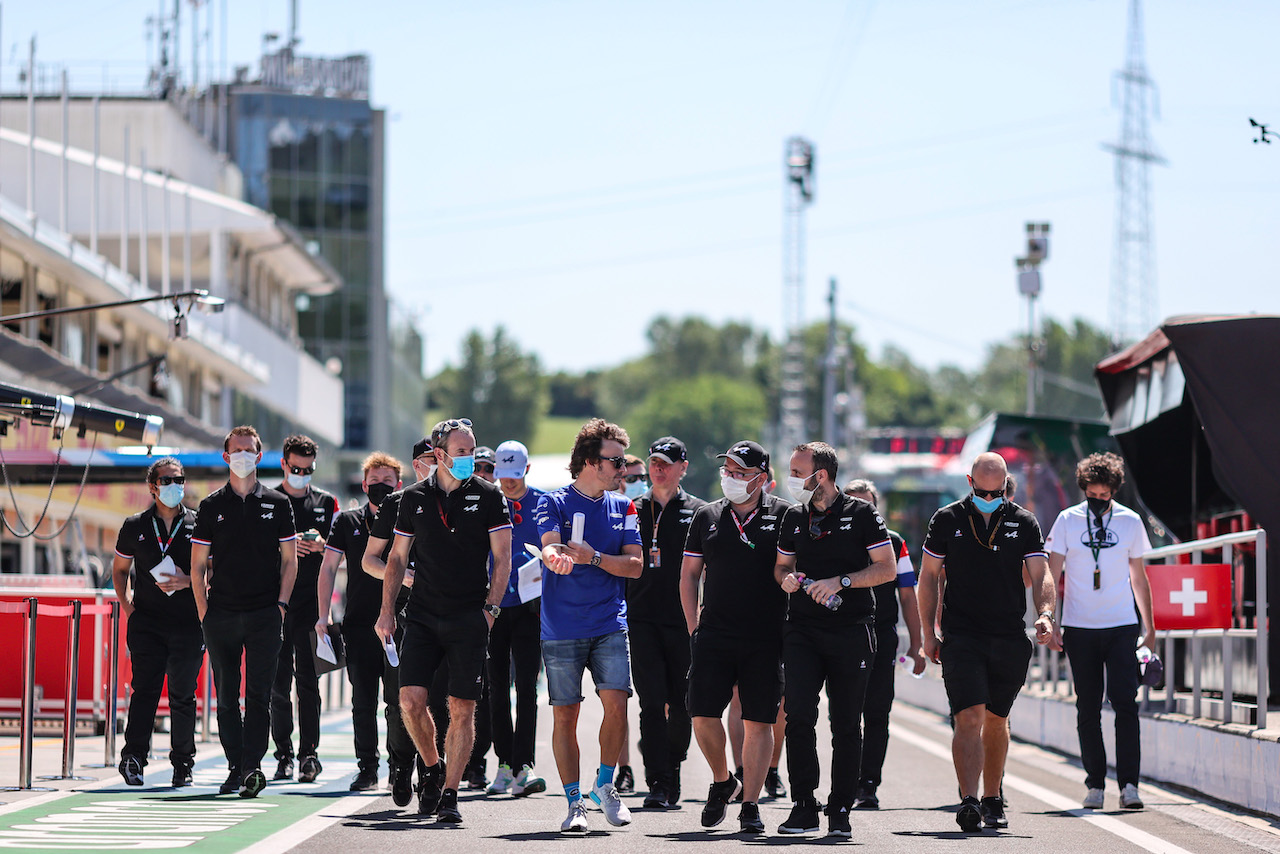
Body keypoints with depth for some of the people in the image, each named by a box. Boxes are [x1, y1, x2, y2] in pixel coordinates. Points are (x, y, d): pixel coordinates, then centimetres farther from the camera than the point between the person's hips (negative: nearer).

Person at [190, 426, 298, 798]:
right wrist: (203, 610, 0)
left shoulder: (277, 504, 8)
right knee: (226, 696, 4)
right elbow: (198, 564, 9)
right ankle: (235, 767, 11)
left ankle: (253, 764, -13)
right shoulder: (211, 506, 9)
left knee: (258, 694, -9)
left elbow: (289, 560, 10)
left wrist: (281, 603, -1)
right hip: (221, 614, 1)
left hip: (264, 614, -1)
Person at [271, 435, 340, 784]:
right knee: (279, 680, 2)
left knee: (307, 678, -7)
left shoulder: (326, 502, 12)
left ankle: (309, 753, -9)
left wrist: (320, 545, -10)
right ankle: (284, 754, 8)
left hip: (311, 601, 0)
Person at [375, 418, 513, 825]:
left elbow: (503, 557, 2)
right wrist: (387, 610, 6)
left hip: (469, 619, -2)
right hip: (423, 615, 2)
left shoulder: (488, 496, 2)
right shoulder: (414, 498, 8)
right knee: (411, 699, -9)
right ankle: (433, 769, 15)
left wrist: (490, 607, -8)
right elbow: (397, 558, 14)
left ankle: (449, 793, 2)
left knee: (462, 708, -4)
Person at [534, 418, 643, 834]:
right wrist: (557, 557, -42)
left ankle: (605, 785, 7)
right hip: (562, 628, -2)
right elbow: (549, 546, -18)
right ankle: (574, 802, 9)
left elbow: (634, 565, 3)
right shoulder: (554, 503, 0)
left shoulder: (622, 507, 11)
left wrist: (594, 557, -14)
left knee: (616, 702, -12)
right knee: (565, 715, 0)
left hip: (610, 625, 2)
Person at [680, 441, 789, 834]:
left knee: (759, 721, -1)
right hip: (714, 635, 2)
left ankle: (750, 805, 6)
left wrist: (795, 628, -3)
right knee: (703, 715, -4)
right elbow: (689, 575, 14)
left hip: (765, 639, -2)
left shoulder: (782, 516, 1)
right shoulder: (707, 517, 9)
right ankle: (722, 782, 20)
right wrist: (693, 626, 6)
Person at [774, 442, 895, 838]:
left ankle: (841, 810, 10)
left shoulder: (861, 514, -1)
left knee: (846, 724, 2)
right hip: (802, 630, 3)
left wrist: (840, 582, -13)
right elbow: (782, 565, 23)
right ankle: (803, 807, -5)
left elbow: (887, 568, -3)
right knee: (799, 715, -11)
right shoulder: (794, 517, 12)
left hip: (851, 630, -3)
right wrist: (786, 578, 0)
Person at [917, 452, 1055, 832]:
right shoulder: (947, 520, 3)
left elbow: (1041, 575, 1)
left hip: (1010, 640, 2)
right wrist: (929, 633, 4)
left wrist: (1045, 613, -19)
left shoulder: (1024, 523, 5)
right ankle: (969, 801, -24)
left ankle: (992, 801, 26)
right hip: (962, 637, -2)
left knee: (996, 720, 12)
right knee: (969, 718, -16)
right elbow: (928, 576, 9)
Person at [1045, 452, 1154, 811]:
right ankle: (1095, 784, 11)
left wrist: (1149, 627, 14)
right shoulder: (1067, 521, 2)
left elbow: (1139, 577, 14)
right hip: (1080, 628, 0)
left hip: (1122, 626, 0)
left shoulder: (1130, 521, 6)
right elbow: (1052, 576, 4)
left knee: (1125, 703, -11)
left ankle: (1128, 784, -12)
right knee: (1088, 709, 4)